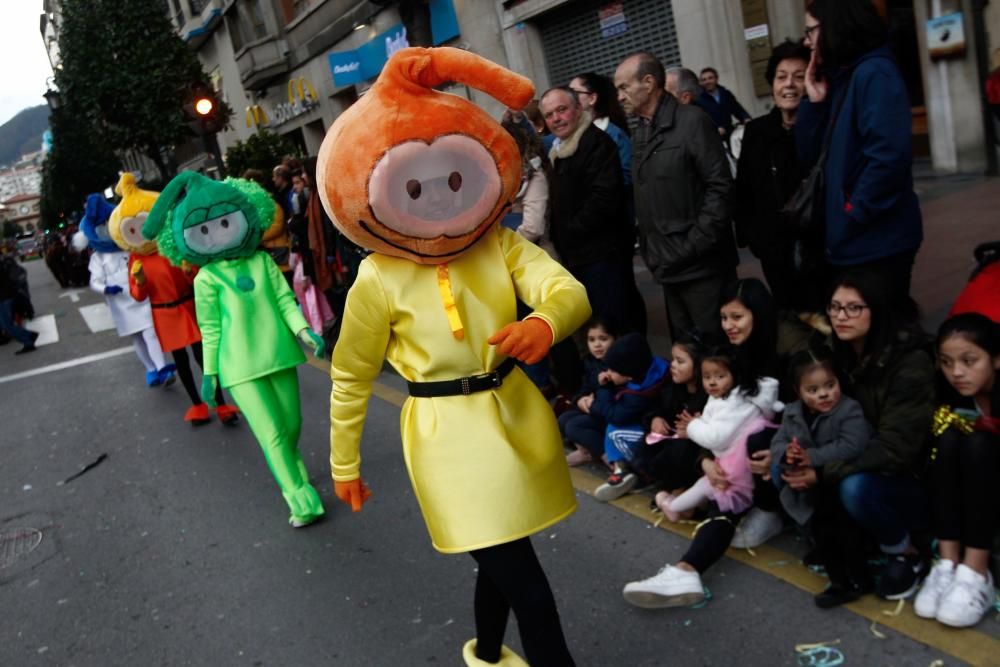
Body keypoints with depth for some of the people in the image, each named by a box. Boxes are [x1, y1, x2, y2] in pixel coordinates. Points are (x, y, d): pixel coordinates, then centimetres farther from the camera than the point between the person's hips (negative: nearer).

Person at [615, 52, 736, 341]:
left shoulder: (692, 121, -7)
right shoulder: (640, 135, 15)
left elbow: (720, 186, -12)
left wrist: (695, 245, -16)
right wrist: (650, 250, 5)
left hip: (700, 265, -7)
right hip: (668, 266, 7)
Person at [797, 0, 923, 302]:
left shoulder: (874, 74, -13)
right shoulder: (838, 81, 14)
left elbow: (889, 156, -24)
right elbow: (809, 155, 11)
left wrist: (855, 214, -17)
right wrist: (814, 102, 2)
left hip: (878, 238, -9)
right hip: (852, 239, 9)